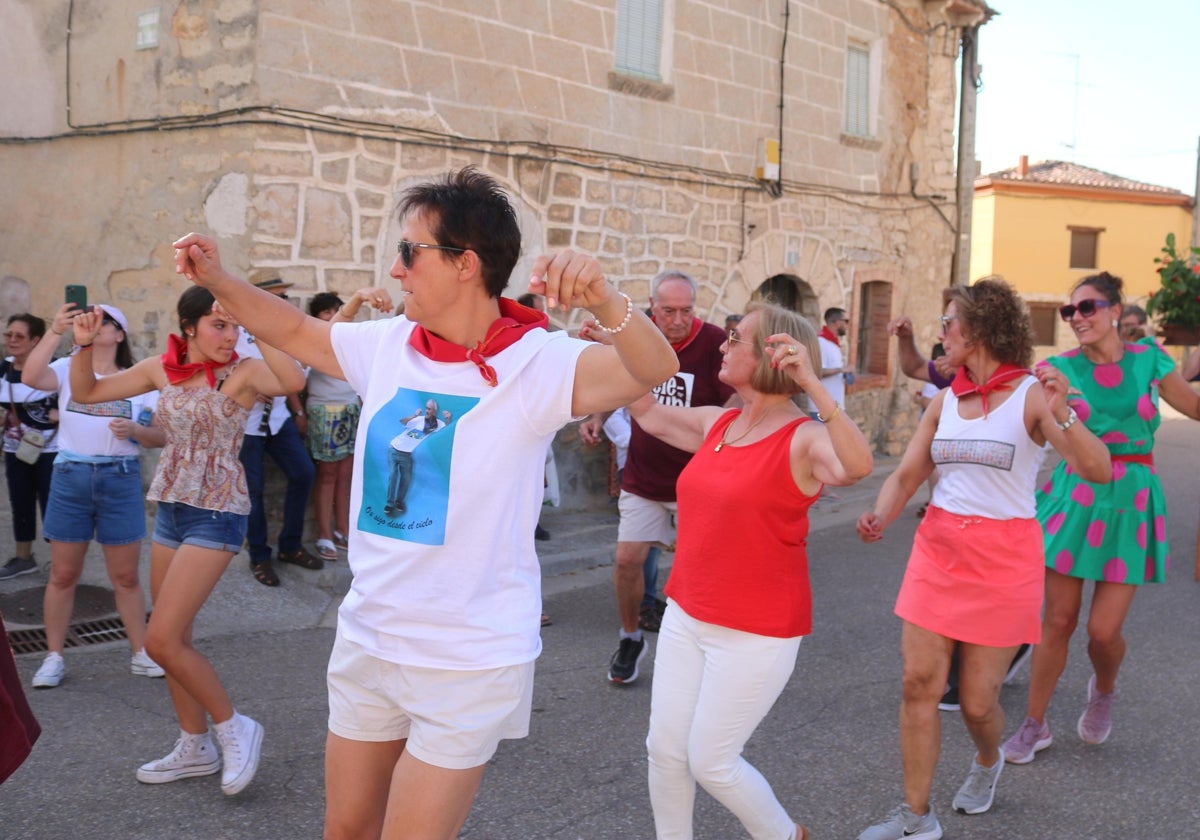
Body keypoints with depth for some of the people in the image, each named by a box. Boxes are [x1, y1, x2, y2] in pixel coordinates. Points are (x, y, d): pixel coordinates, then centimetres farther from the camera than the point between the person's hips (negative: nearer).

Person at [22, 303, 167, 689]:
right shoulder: (68, 369, 2)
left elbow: (161, 436, 3)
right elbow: (30, 377, -20)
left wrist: (134, 430, -18)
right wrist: (55, 332, -26)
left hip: (121, 480, 0)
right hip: (70, 478, 0)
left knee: (126, 577, 7)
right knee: (63, 575, 6)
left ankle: (140, 654, 17)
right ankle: (54, 657, 17)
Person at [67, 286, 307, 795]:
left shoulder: (243, 372, -12)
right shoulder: (161, 369, 3)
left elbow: (293, 381, -35)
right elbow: (86, 393, 10)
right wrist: (85, 345, -6)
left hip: (217, 515, -7)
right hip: (169, 509, 7)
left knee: (161, 640, -10)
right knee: (174, 639, 13)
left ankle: (235, 728, 8)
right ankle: (195, 748, 28)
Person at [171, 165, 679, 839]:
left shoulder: (536, 364, -18)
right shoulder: (386, 345, -1)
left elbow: (655, 369, -34)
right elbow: (297, 332, 18)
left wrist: (604, 300, -53)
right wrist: (218, 279, 7)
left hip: (471, 662, -6)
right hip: (366, 642, 6)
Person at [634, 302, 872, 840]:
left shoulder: (803, 439, -16)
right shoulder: (717, 424, 5)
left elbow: (857, 467, -38)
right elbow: (649, 415, 22)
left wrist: (813, 384, -46)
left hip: (756, 632, -7)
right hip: (686, 616, 7)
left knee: (710, 761, 3)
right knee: (665, 749, 10)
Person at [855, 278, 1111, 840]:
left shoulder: (1031, 395, -9)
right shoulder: (944, 401, 6)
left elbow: (1096, 469, -19)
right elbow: (906, 476, 6)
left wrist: (1061, 415, -36)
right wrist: (881, 518, -15)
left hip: (1003, 558, -4)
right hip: (938, 547, 5)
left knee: (978, 699, 4)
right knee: (918, 683, 0)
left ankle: (987, 762, 39)